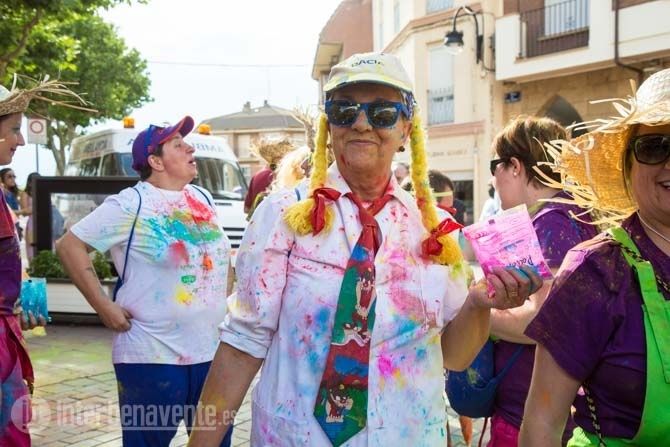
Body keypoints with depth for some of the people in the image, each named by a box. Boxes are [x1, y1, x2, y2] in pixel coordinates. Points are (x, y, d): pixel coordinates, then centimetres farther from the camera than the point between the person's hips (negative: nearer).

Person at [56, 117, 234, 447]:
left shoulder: (203, 198, 10)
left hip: (213, 351, 6)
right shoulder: (131, 204, -11)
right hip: (153, 357, -6)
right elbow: (69, 246, -10)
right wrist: (103, 306, -14)